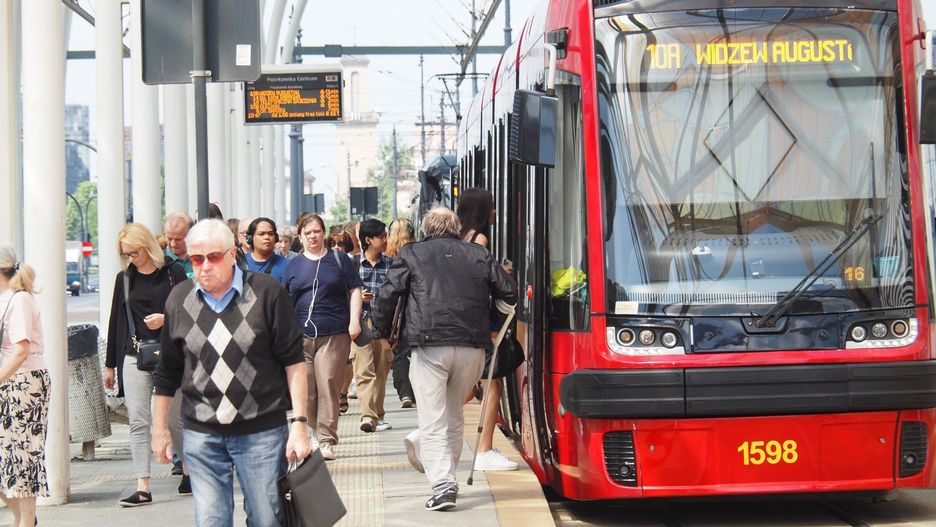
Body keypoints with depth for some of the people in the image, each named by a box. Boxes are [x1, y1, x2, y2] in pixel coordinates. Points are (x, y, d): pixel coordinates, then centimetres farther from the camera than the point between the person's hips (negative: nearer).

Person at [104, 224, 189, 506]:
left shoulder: (172, 273, -1)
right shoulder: (124, 279, 10)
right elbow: (116, 321, 14)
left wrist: (165, 318, -17)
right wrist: (110, 364, 16)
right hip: (134, 356, 3)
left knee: (175, 420, 7)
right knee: (138, 422, -4)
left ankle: (189, 471, 27)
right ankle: (142, 488, -6)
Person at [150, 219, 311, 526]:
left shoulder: (267, 293, -5)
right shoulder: (179, 300, 5)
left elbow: (293, 361, -4)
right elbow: (167, 372, 13)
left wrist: (299, 423, -8)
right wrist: (160, 428, 15)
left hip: (262, 431, -2)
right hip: (201, 434, 2)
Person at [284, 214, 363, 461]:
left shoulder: (339, 259, 8)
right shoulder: (293, 265, 14)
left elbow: (355, 290, 8)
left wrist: (354, 320, -3)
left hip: (334, 335, -3)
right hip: (301, 336, 3)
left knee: (328, 385, -8)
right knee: (305, 389, -1)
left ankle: (326, 440, -4)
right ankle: (318, 432, 15)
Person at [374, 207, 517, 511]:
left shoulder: (411, 255, 7)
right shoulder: (478, 255, 14)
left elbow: (387, 295, 1)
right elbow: (510, 293, 13)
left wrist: (383, 330, 15)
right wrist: (489, 326, 30)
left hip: (429, 345, -3)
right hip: (472, 346, 3)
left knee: (433, 421, -2)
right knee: (454, 417, 18)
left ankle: (443, 485, -14)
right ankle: (445, 473, 26)